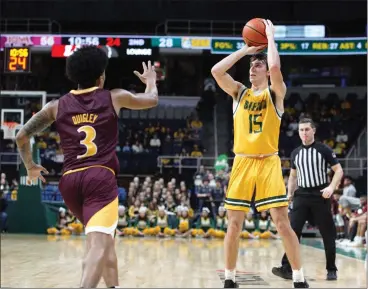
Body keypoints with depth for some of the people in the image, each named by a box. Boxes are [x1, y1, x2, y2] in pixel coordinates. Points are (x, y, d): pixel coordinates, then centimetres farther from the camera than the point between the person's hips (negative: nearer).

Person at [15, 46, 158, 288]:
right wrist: (150, 79, 48)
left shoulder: (57, 106, 13)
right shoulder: (114, 98, 9)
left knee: (104, 238, 27)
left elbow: (22, 136, 13)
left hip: (70, 180, 5)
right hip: (100, 177, -5)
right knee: (99, 245, -18)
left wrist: (30, 166, 29)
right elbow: (152, 100, 26)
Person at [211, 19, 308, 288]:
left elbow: (276, 67, -21)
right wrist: (246, 49, -1)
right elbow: (216, 71, -5)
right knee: (234, 224, 3)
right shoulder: (239, 92, 10)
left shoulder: (276, 93, 1)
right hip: (242, 163, 3)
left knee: (283, 222, -6)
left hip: (268, 163, -3)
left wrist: (270, 37, -7)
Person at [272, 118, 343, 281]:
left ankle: (331, 270, 14)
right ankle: (287, 268, -10)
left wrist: (331, 187, -19)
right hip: (301, 195, 3)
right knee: (292, 230, -9)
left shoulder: (324, 150, -3)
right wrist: (289, 193, 10)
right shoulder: (295, 153, 11)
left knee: (328, 234, 2)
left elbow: (339, 170, -4)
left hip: (320, 195, -3)